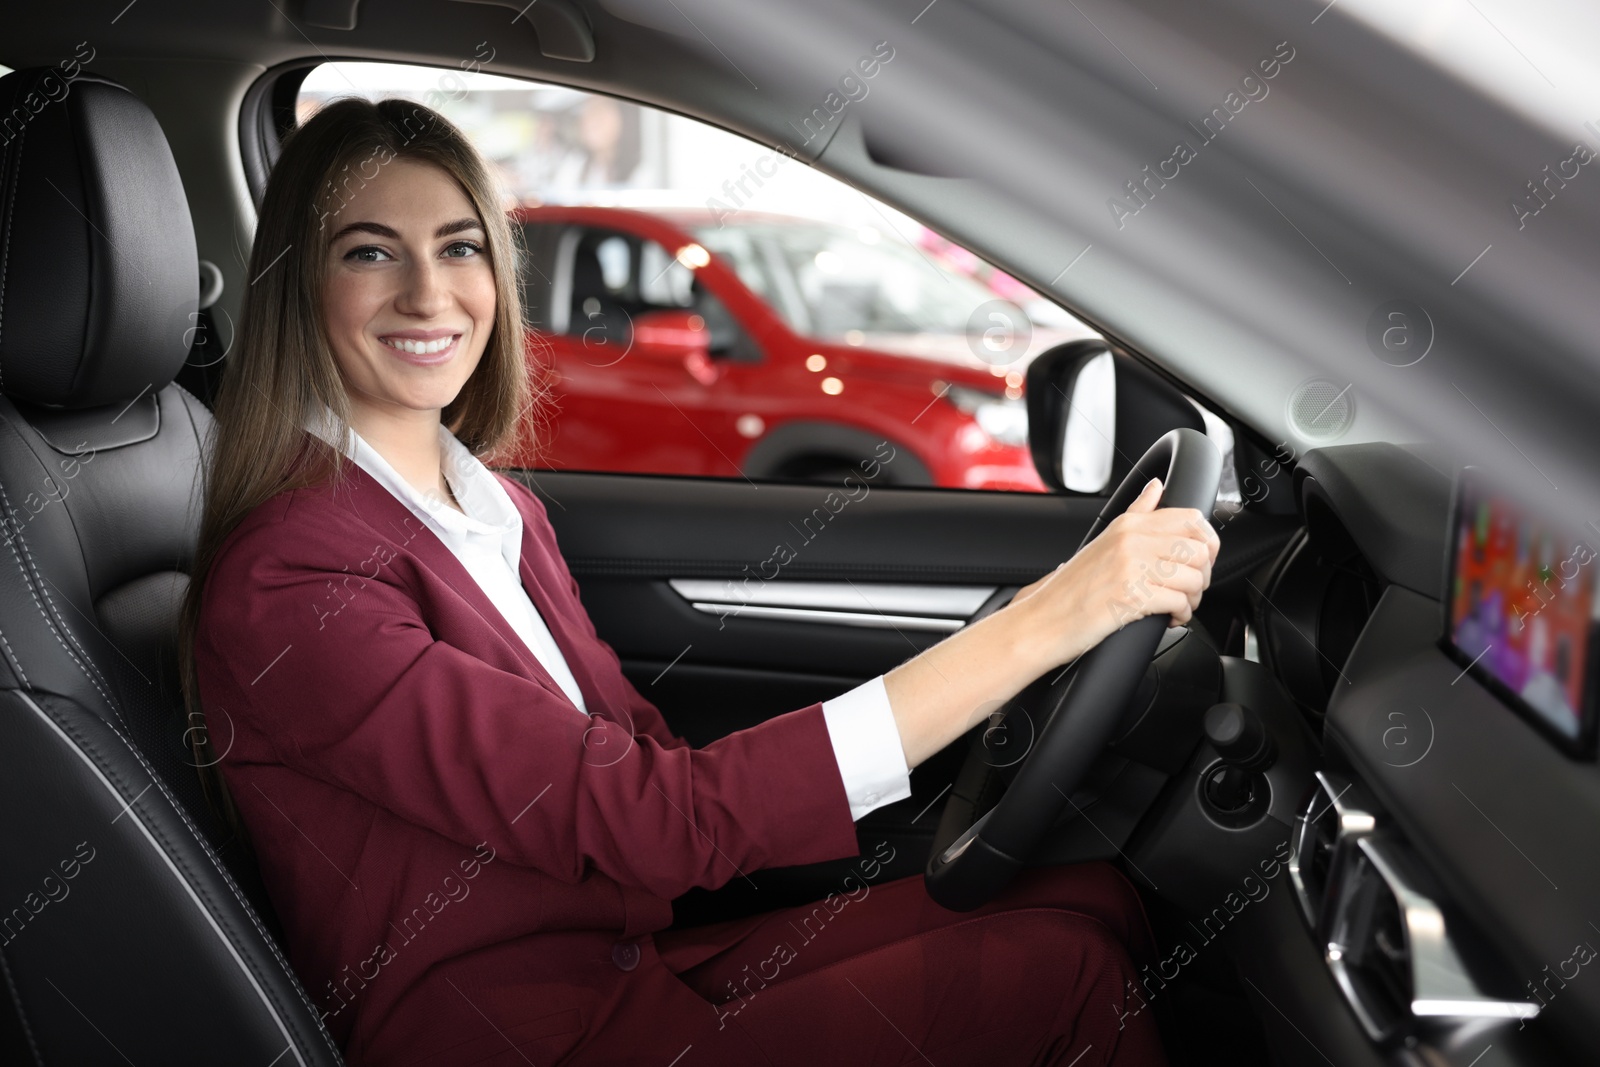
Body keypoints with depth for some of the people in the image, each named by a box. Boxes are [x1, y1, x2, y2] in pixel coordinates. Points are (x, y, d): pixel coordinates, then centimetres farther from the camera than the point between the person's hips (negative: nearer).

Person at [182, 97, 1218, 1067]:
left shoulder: (500, 509, 8)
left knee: (1095, 895, -4)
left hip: (646, 956, 7)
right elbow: (649, 817, -27)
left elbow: (643, 750, 7)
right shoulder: (283, 588, -20)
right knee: (1063, 972, -13)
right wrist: (1037, 622, -27)